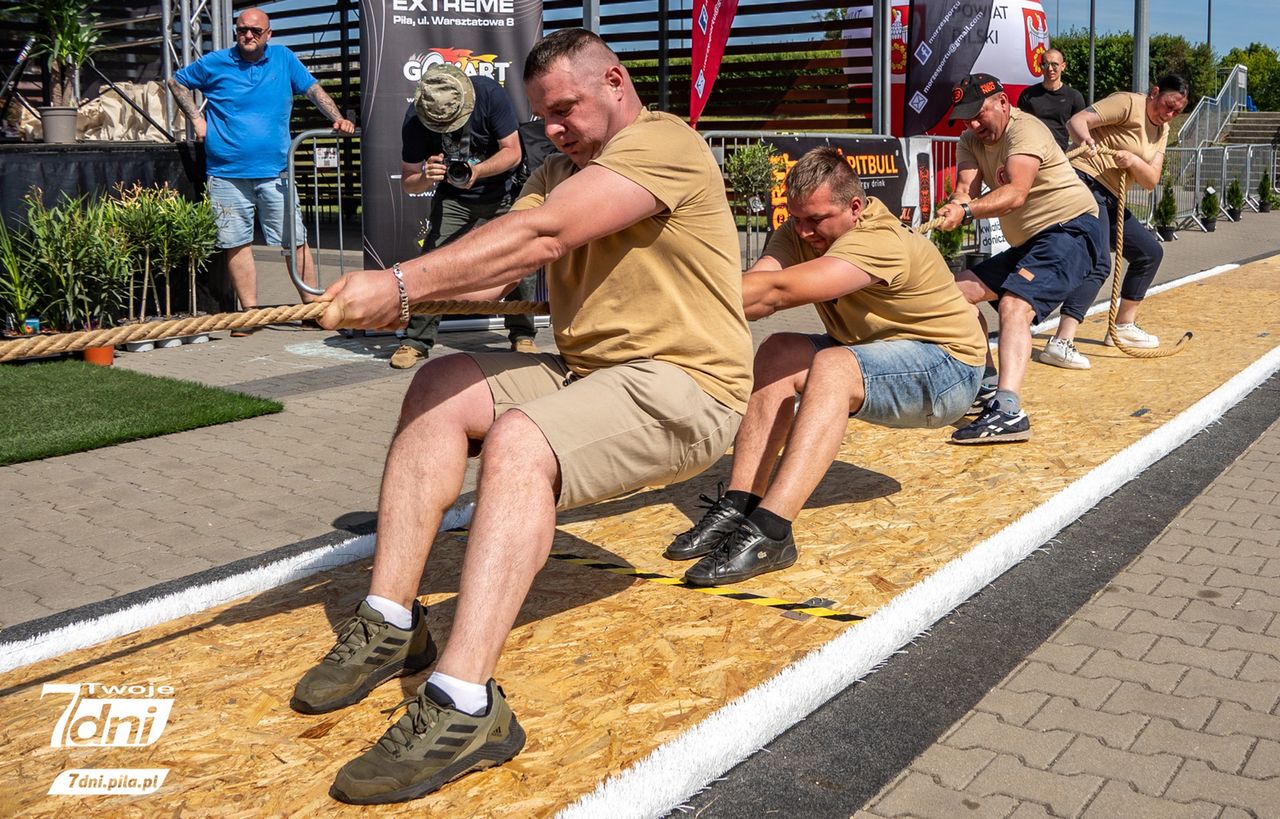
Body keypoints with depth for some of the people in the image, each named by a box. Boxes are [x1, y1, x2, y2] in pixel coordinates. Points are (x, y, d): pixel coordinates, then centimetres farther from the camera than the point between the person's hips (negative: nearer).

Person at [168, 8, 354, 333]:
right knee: (237, 243, 2)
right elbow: (176, 82, 17)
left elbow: (314, 89, 8)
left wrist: (337, 118, -8)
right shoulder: (215, 63, 5)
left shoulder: (284, 59, 7)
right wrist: (196, 118, 6)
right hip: (228, 173, 0)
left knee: (295, 240, -1)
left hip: (274, 172, 0)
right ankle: (250, 312, 9)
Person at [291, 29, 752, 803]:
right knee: (439, 386, -4)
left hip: (684, 388, -9)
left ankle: (466, 706, -36)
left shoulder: (663, 143, -12)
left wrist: (401, 282, -29)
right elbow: (497, 264, 0)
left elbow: (538, 237, -26)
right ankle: (392, 623, -5)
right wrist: (405, 296, -19)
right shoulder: (563, 168, 17)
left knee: (518, 439, -32)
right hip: (586, 370, 9)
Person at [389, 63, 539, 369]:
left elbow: (512, 152, -20)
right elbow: (408, 181, -14)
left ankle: (522, 335, 7)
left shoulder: (489, 93, -25)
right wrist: (425, 177, -39)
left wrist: (476, 172, -38)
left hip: (502, 193, 0)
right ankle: (416, 340, -7)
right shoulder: (415, 119, -20)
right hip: (452, 198, 1)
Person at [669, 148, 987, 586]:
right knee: (777, 352, -17)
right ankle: (737, 508, -24)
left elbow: (775, 292, -40)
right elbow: (754, 285, -23)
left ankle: (768, 532, -45)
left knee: (833, 366, -35)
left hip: (949, 366, -8)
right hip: (874, 357, 8)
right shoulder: (800, 232, -5)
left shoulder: (878, 241, -29)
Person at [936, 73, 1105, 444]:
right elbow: (965, 186, -9)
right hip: (1029, 243, 10)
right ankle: (987, 382, 14)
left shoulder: (1025, 130, -16)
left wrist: (966, 211, -45)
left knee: (1013, 305, -31)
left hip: (1071, 229, -10)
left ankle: (1008, 410, -46)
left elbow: (1016, 194, -32)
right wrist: (954, 206, -32)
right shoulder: (972, 140, 9)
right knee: (960, 290, 10)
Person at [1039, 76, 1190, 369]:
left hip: (1111, 199, 10)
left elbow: (1151, 181, 4)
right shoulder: (1128, 103, -8)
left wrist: (1133, 161, -17)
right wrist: (1085, 140, -42)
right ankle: (1060, 343, -33)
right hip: (1086, 185, -10)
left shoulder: (1162, 131, 16)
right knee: (1097, 264, -25)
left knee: (1150, 252, 18)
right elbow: (1077, 120, -20)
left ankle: (1124, 326, 30)